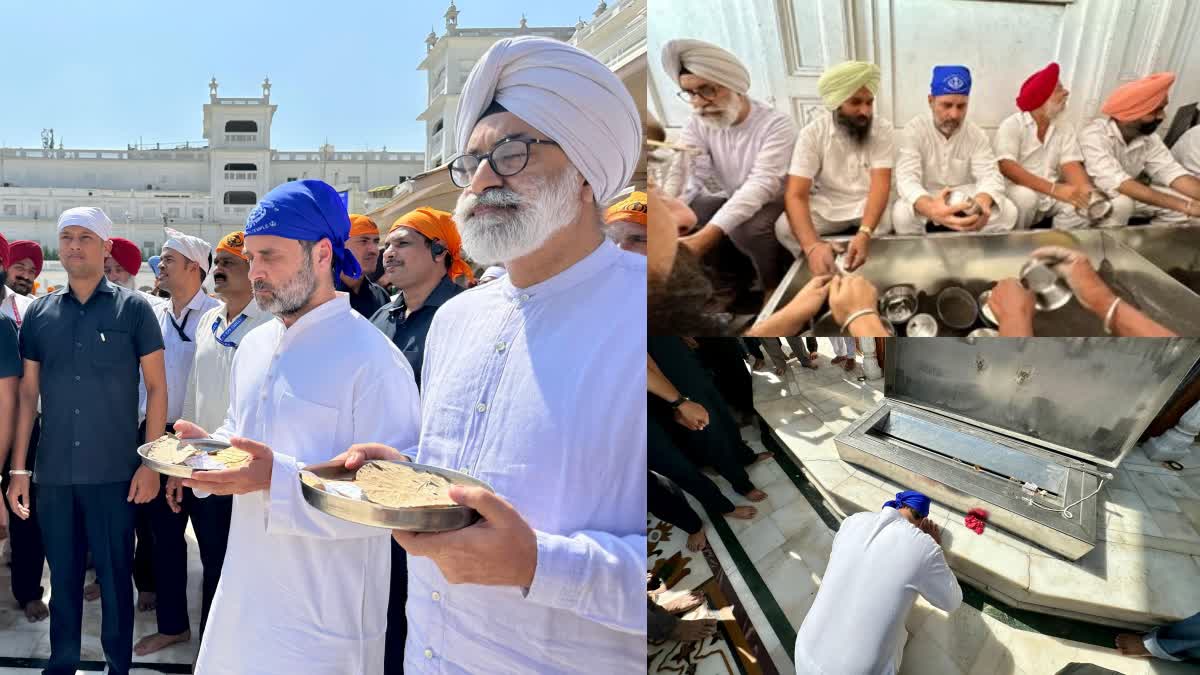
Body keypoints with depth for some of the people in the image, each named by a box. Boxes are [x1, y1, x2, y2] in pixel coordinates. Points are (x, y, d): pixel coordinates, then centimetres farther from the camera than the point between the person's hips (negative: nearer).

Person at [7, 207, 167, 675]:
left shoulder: (133, 309, -3)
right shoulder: (39, 312, 6)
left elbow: (156, 388, -3)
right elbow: (27, 393, 9)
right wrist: (18, 468, 5)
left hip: (114, 472, -3)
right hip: (53, 472, 3)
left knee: (115, 577, 8)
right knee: (62, 576, 14)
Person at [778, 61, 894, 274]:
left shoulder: (882, 129, -11)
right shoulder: (812, 133, -13)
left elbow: (880, 185, -20)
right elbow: (795, 194, -21)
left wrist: (865, 233, -42)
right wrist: (812, 245, -41)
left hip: (867, 205, 1)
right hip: (826, 207, 0)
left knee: (889, 220, -31)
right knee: (784, 227, -28)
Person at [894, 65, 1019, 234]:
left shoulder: (977, 135, -2)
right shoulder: (914, 131, -13)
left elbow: (990, 175, -14)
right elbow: (907, 179, -27)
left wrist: (982, 202, -43)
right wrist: (931, 209, -51)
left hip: (966, 204, 3)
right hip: (926, 204, -3)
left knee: (1008, 212, -22)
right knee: (901, 215, -35)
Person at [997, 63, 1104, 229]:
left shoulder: (1065, 128, 6)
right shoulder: (1012, 125, -11)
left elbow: (1070, 165, -5)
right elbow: (1007, 167, -25)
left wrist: (1086, 191, -30)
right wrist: (1055, 188, -35)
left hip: (1051, 195, 5)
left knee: (1087, 203, -21)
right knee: (1025, 196, -36)